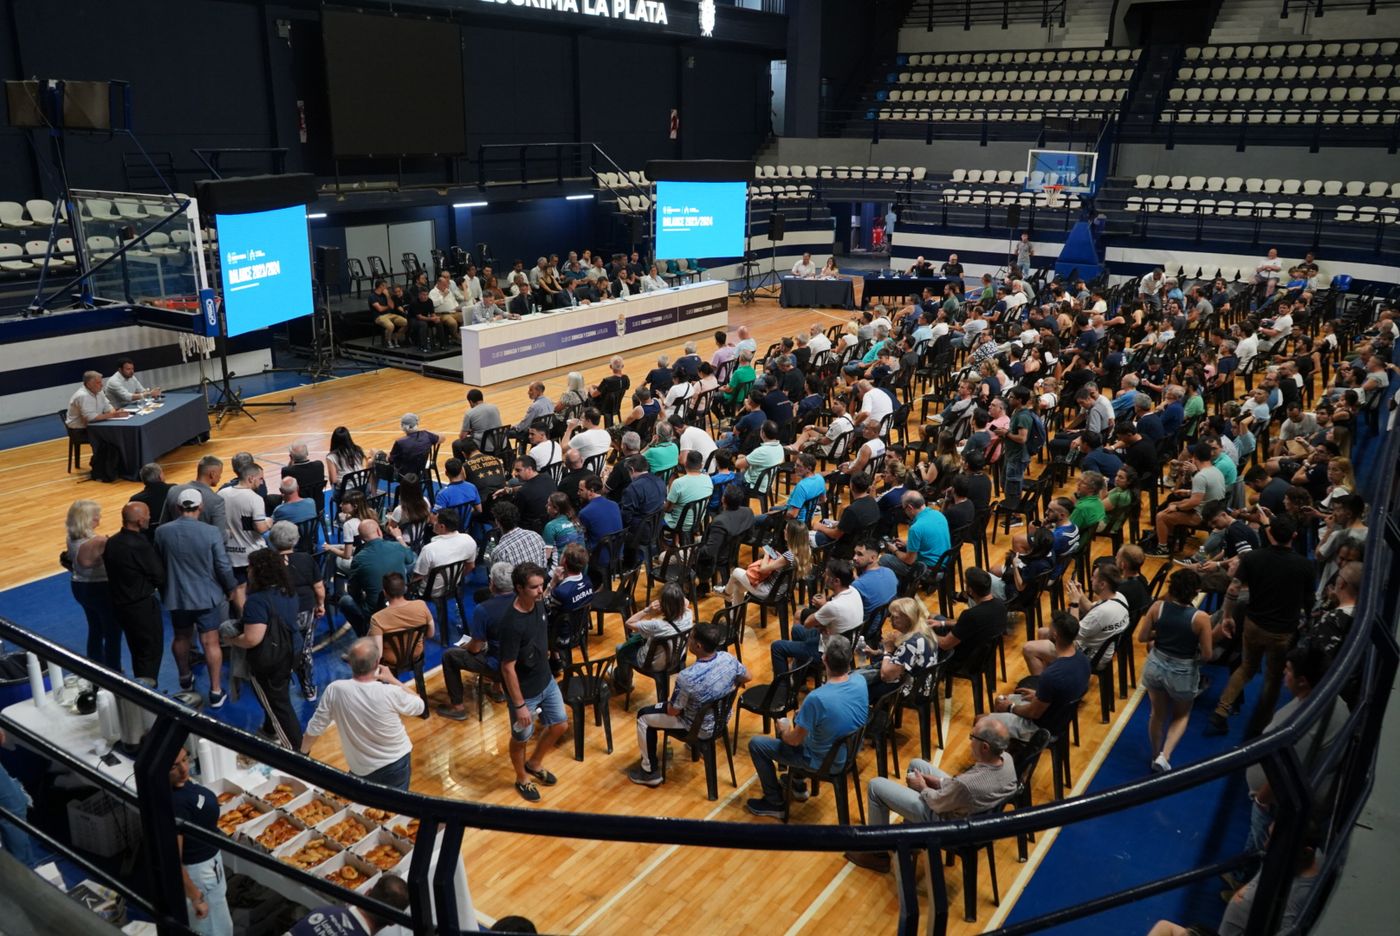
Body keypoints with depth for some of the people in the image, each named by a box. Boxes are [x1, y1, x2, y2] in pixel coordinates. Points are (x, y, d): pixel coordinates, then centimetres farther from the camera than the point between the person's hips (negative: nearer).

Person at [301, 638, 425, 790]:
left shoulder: (334, 690, -18)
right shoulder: (390, 693, -23)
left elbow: (314, 728, -6)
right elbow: (419, 706, -3)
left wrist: (302, 755, 13)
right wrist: (393, 680, 3)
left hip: (362, 771, 3)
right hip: (397, 763, -2)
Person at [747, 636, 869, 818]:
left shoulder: (816, 698, -36)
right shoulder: (860, 682, -18)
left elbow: (794, 740, -19)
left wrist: (783, 729, 0)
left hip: (825, 762, -6)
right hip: (850, 752, 6)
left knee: (756, 743, 7)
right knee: (796, 721, 30)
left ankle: (775, 803, 21)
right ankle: (798, 785, 41)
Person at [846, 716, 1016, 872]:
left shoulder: (966, 784, -42)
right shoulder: (1007, 758, -19)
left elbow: (937, 804, -21)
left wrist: (923, 788, -1)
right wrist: (938, 781, -3)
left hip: (944, 819, -7)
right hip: (963, 805, 7)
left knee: (876, 785, 3)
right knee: (916, 764, 25)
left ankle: (877, 852, 21)